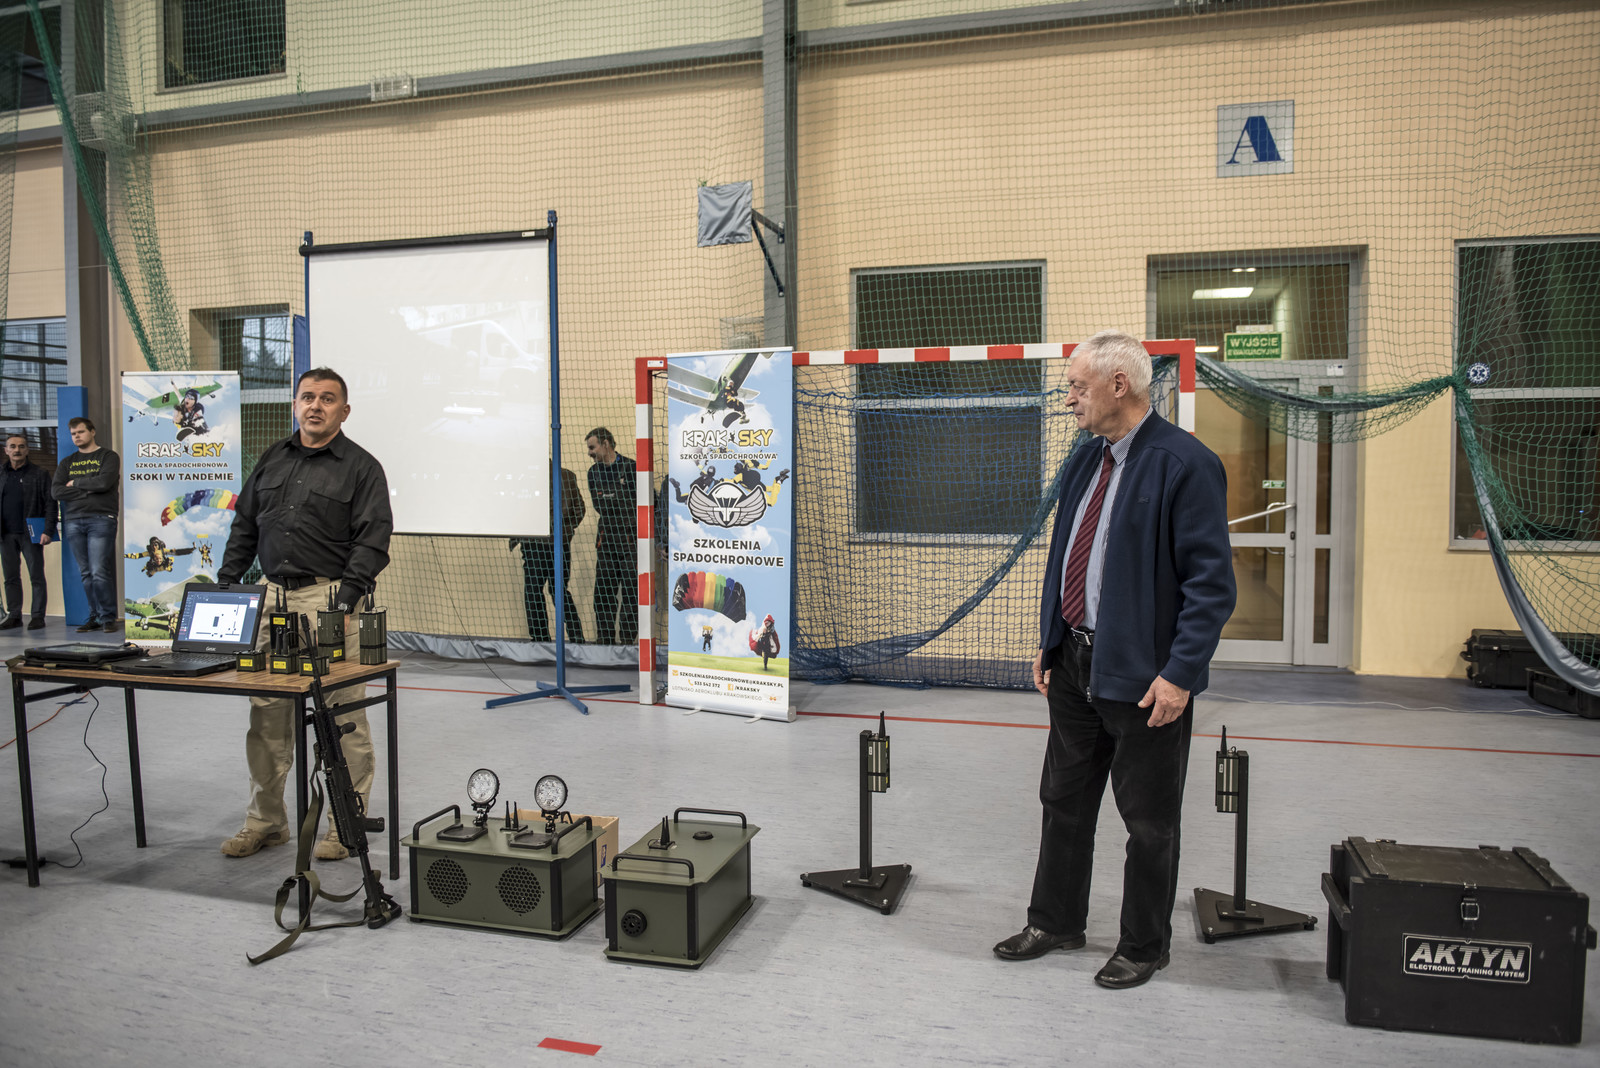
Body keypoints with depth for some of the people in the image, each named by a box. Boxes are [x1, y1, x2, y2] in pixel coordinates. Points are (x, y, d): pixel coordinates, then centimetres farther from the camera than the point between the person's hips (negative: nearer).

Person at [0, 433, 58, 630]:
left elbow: (50, 504, -2)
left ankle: (37, 616, 3)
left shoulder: (39, 474, 2)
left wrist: (48, 531, -11)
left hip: (30, 534, -4)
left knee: (36, 576, -1)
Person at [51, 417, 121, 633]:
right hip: (73, 521, 5)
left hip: (100, 519, -5)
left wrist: (76, 482, 1)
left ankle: (108, 617, -5)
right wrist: (88, 490, -6)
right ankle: (95, 617, 10)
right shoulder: (67, 462, 19)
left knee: (99, 572, -11)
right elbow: (56, 491, 5)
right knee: (86, 574, 5)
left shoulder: (108, 457, 6)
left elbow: (104, 482, -12)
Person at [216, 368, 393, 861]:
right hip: (273, 597, 5)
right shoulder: (272, 459, 16)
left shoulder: (361, 467, -1)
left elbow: (372, 542, -8)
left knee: (343, 718, -1)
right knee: (266, 714, 10)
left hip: (329, 598, -5)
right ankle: (265, 821, 23)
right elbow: (244, 527, 19)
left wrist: (345, 602, -18)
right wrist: (224, 588, 10)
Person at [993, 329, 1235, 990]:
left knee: (1149, 821, 10)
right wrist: (1049, 642, 14)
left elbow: (1211, 583, -17)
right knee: (1064, 800, 19)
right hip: (1075, 663, 8)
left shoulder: (1185, 465, -16)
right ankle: (1055, 922, 36)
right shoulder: (1085, 460, 10)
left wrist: (1179, 674, -21)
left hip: (1144, 675, -8)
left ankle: (1144, 947, 29)